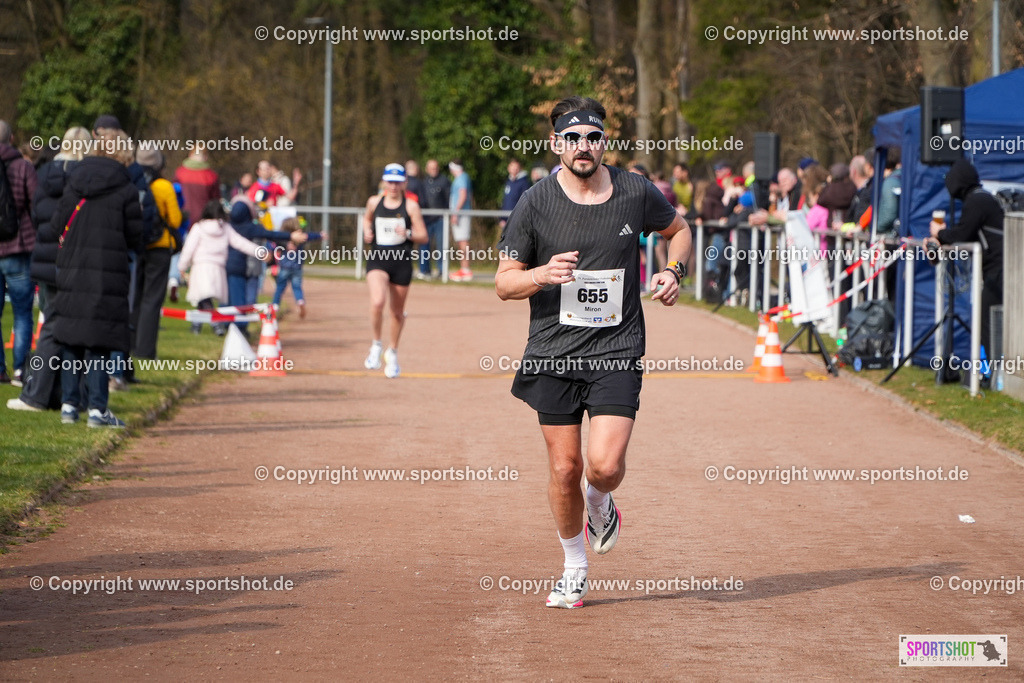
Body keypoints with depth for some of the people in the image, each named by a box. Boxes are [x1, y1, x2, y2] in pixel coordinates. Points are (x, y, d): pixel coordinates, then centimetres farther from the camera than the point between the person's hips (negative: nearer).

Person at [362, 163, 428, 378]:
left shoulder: (411, 206, -2)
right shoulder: (374, 202, 5)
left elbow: (423, 237, -1)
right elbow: (367, 218, 27)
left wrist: (408, 234, -21)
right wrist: (367, 232, 6)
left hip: (402, 263, 0)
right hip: (377, 260, 0)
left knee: (397, 311, 11)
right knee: (377, 302, -25)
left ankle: (392, 352, 33)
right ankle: (377, 345, -3)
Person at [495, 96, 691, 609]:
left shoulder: (634, 192, -1)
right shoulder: (536, 203, -4)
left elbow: (678, 228, 19)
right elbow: (504, 283, 0)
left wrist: (674, 270, 0)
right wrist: (543, 274, -20)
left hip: (616, 352, 0)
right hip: (553, 353, 0)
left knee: (605, 464, -15)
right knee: (564, 467, 3)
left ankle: (600, 505, 22)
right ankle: (574, 568, 24)